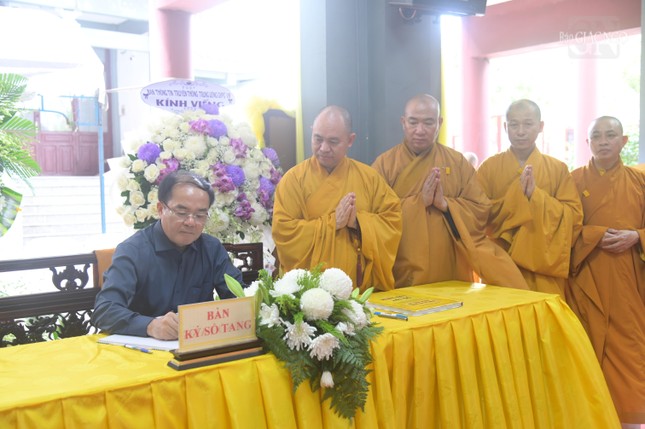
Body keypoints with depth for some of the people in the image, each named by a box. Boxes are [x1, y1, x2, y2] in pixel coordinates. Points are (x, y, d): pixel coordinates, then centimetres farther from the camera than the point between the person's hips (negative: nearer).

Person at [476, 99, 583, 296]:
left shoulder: (558, 169, 3)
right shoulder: (489, 167, 2)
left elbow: (575, 216, -3)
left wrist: (536, 194, -15)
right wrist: (516, 193, -16)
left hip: (544, 266, 1)